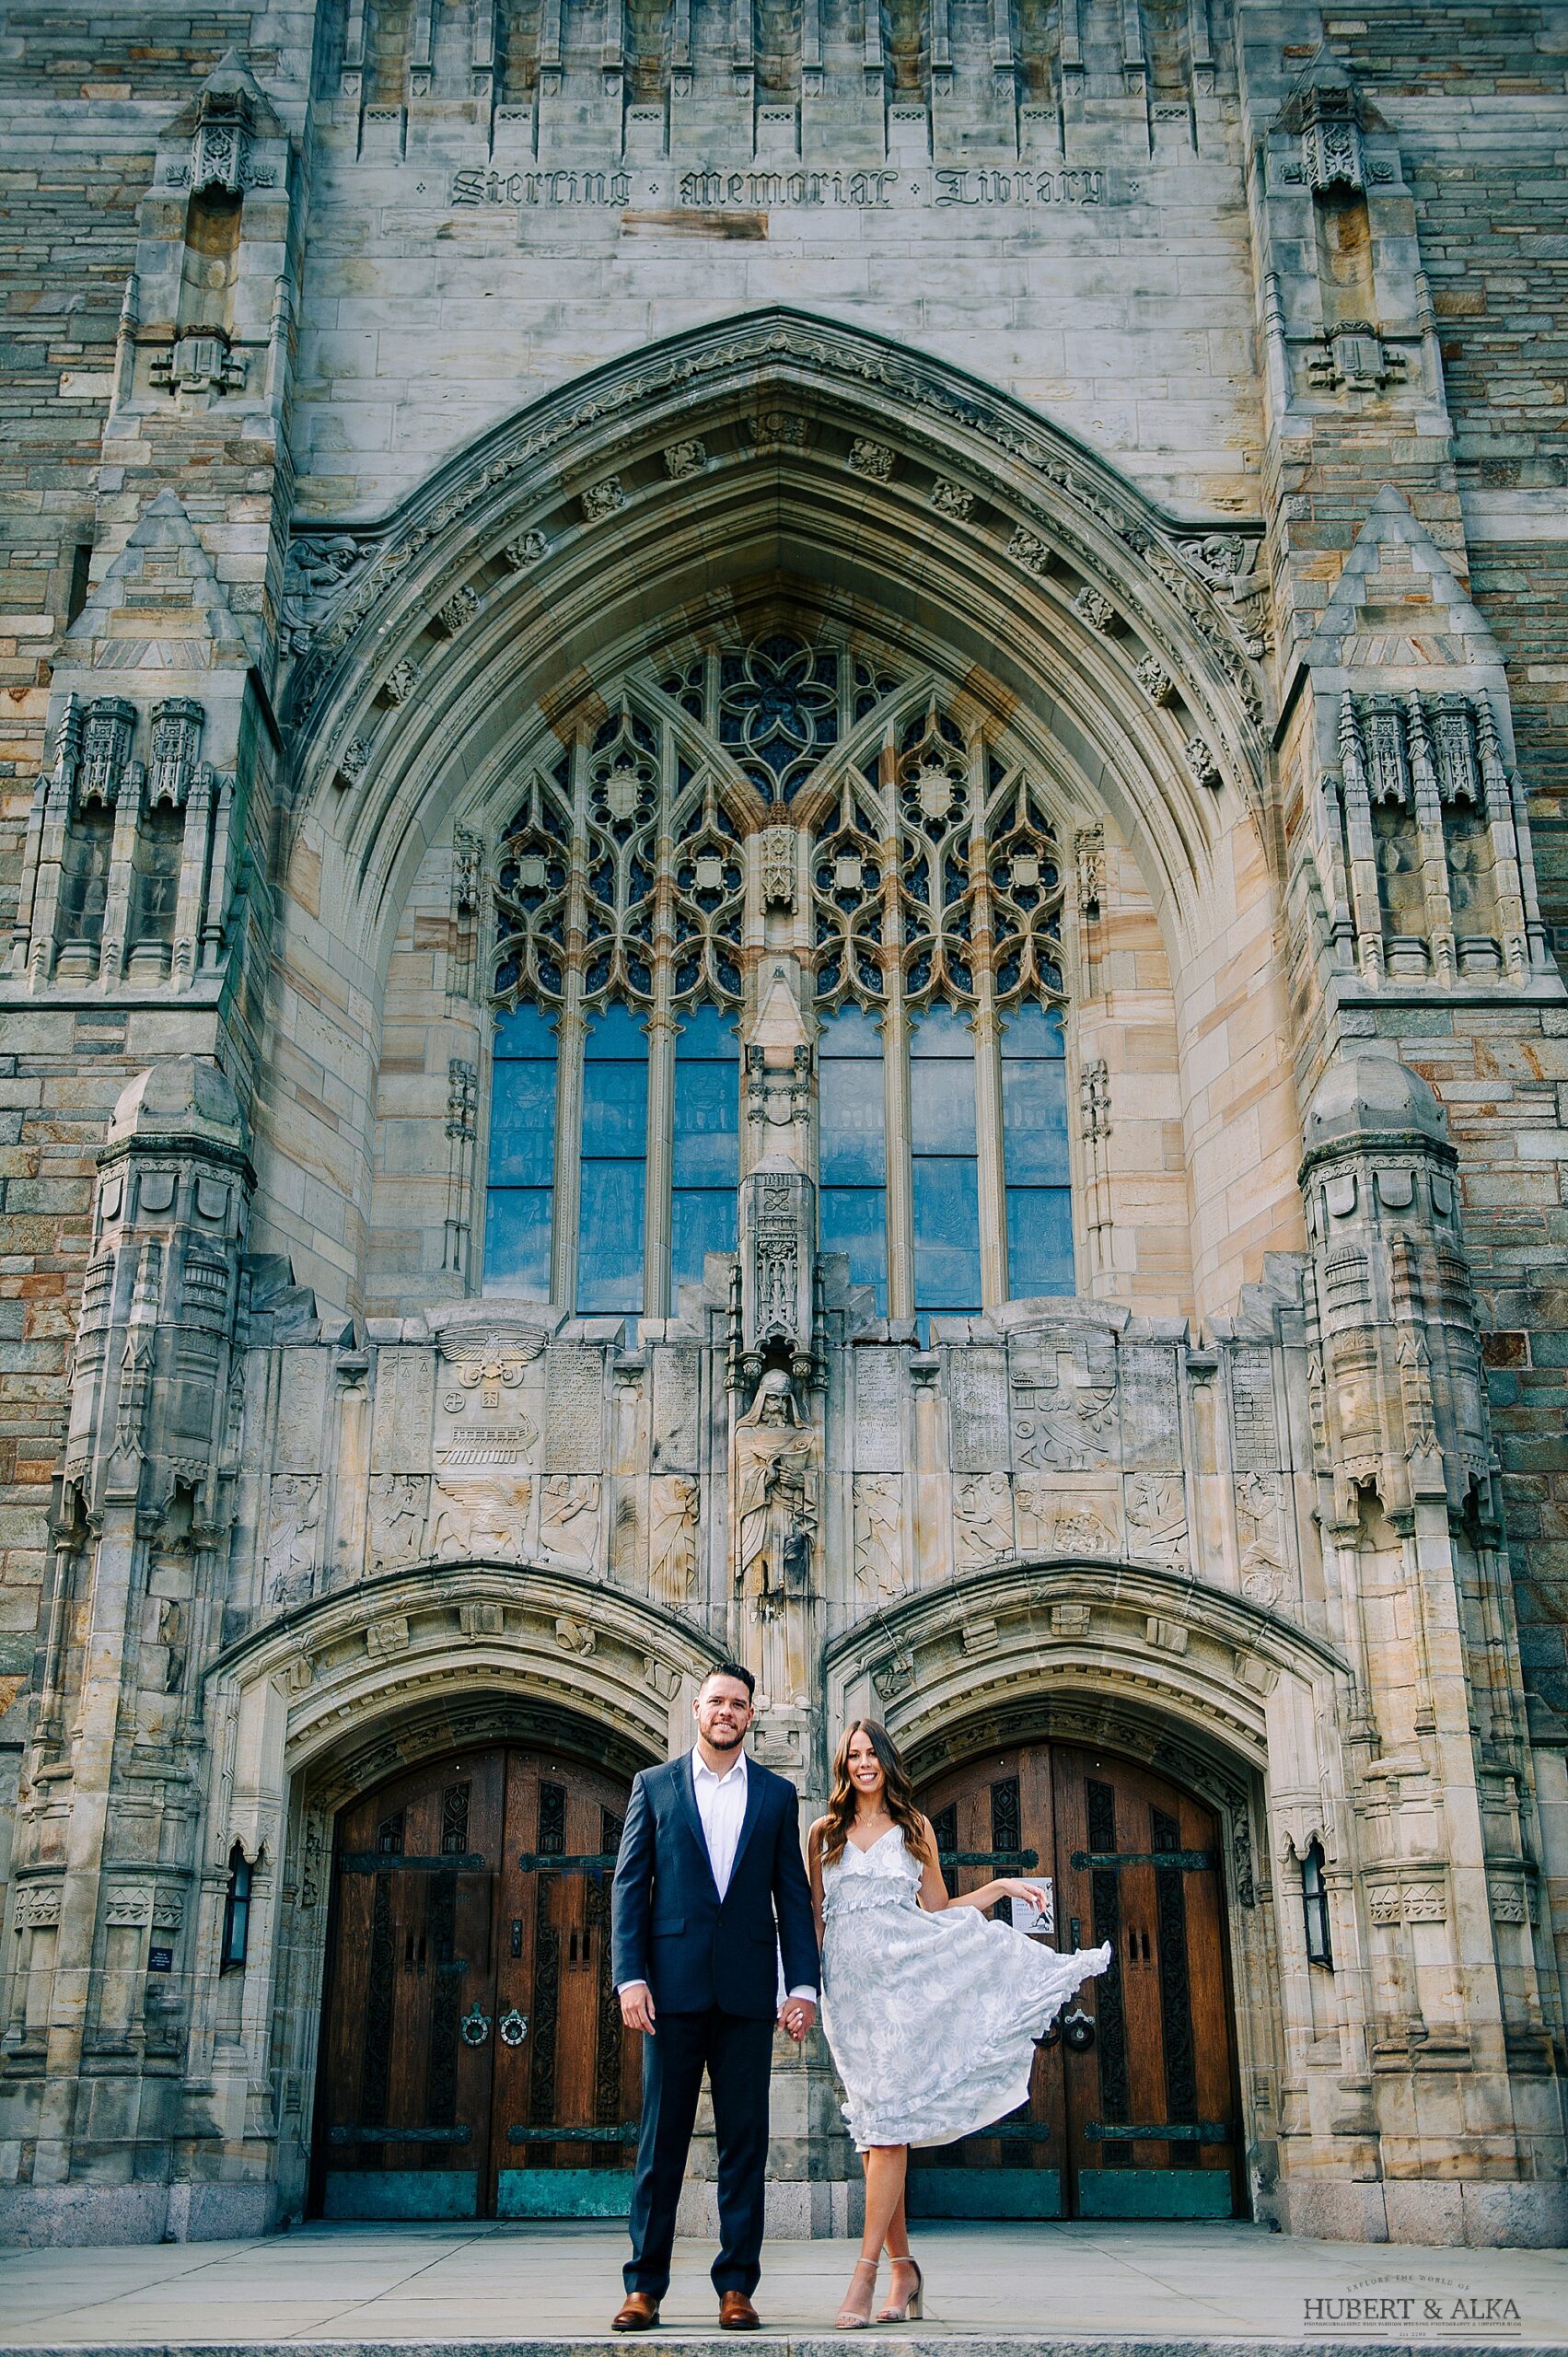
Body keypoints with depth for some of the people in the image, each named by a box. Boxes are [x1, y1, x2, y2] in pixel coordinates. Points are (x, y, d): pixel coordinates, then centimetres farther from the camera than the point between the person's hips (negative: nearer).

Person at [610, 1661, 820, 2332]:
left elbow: (793, 1896, 9)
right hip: (674, 1985, -1)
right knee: (661, 2138, 2)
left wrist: (803, 1985, 0)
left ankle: (736, 2286, 11)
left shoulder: (777, 1794, 11)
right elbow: (629, 1886, 4)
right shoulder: (654, 1786, 8)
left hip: (747, 1988, 1)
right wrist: (629, 1976, -7)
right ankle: (644, 2286, 9)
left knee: (744, 2140, 3)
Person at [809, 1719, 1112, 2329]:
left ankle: (866, 2272, -12)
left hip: (901, 1977, -1)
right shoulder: (824, 1832, 12)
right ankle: (904, 2268, 10)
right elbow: (814, 1916, 13)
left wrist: (1002, 1887, 6)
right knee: (872, 2130, 1)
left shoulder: (914, 1828, 12)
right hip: (847, 1987, 1)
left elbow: (939, 1910, 15)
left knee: (886, 2124, -11)